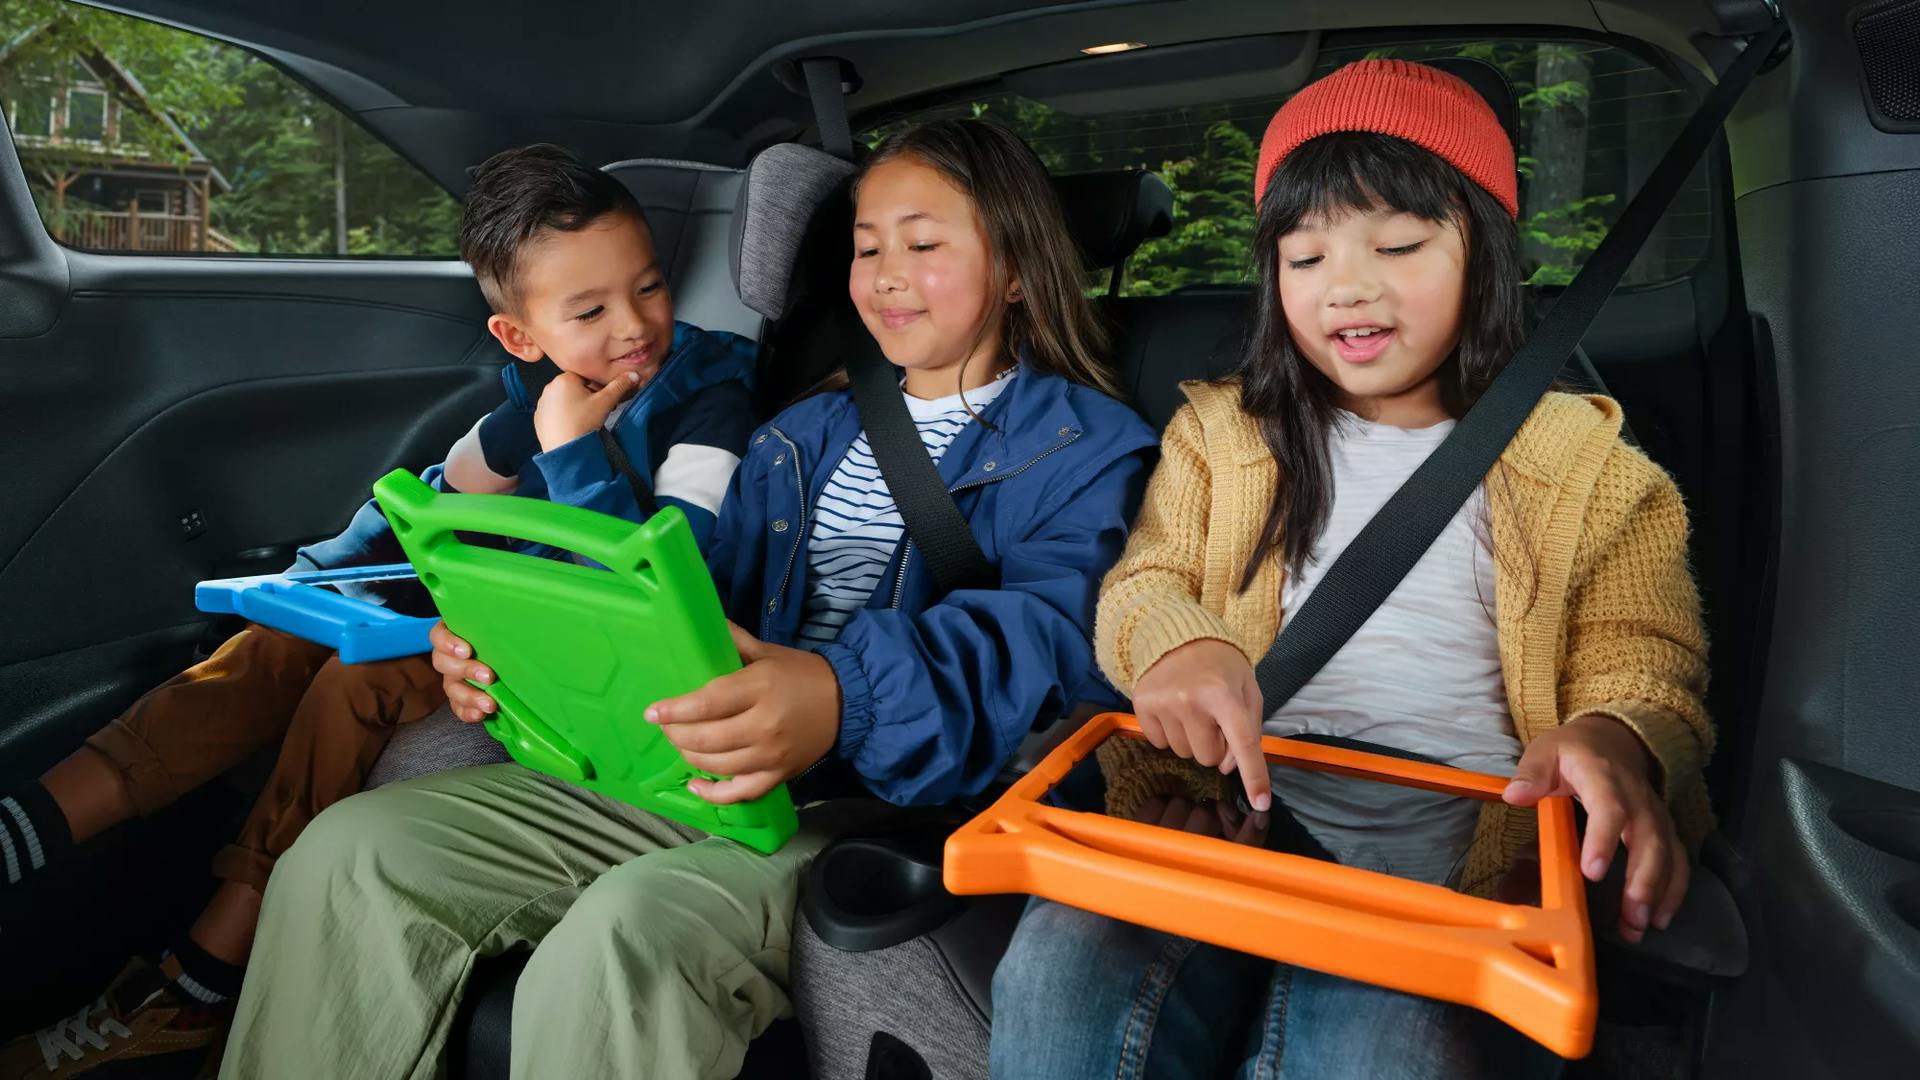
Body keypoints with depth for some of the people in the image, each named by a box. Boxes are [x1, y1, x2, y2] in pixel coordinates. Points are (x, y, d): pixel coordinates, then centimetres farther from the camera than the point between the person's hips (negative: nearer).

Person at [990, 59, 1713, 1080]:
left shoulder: (1582, 466, 13)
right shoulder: (1221, 431, 17)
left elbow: (1644, 665, 7)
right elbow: (1142, 580, 11)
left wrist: (1617, 738, -19)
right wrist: (1173, 641, -16)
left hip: (1454, 835, -1)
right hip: (1239, 797, 2)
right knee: (1059, 977, -28)